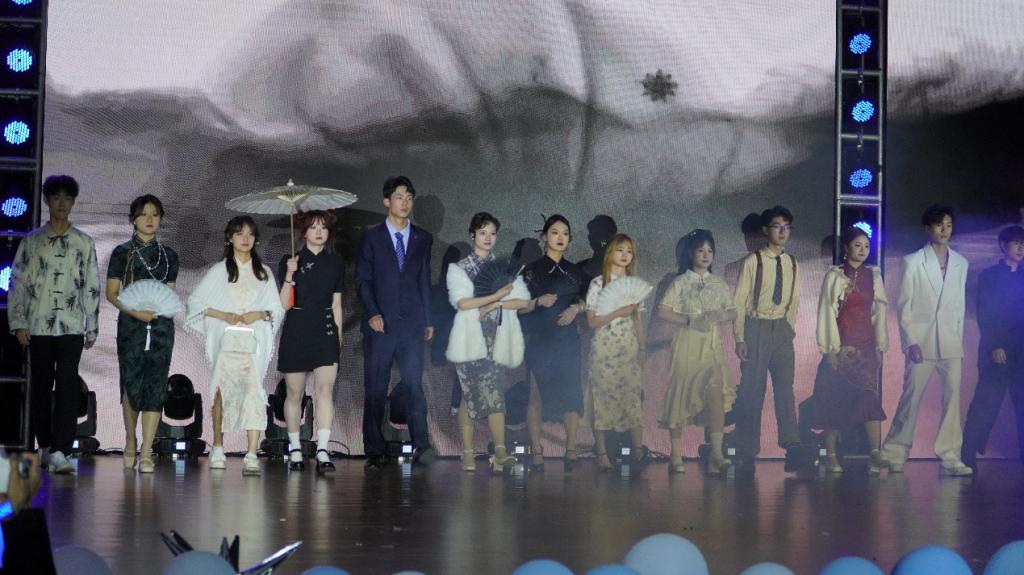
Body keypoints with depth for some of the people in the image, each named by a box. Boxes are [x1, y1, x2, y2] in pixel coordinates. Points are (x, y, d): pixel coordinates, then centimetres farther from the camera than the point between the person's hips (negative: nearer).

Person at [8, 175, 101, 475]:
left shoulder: (84, 243, 7)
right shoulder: (31, 241, 7)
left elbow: (92, 287, 7)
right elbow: (18, 283, 6)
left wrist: (92, 327, 5)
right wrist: (18, 323, -2)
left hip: (72, 327, -1)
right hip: (38, 326, 1)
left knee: (67, 387, -11)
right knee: (41, 387, 8)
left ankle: (60, 453, -16)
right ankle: (46, 446, 21)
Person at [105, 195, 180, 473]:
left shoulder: (168, 255, 12)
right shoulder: (122, 252, 4)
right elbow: (111, 293, 0)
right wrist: (135, 312, -16)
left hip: (160, 324, 2)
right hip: (130, 324, -2)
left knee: (155, 386, -6)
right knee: (131, 384, -1)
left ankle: (146, 453, -6)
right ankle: (130, 442, 23)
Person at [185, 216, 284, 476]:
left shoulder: (264, 273, 15)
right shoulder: (219, 271, 9)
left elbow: (277, 308, 14)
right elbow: (195, 301, 5)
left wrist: (260, 314, -7)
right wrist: (223, 315, -7)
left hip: (254, 342, 1)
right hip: (226, 340, -1)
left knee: (254, 392, -12)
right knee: (222, 391, 1)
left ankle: (252, 455, -17)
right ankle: (218, 447, 18)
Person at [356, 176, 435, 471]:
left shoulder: (423, 239, 13)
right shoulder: (372, 237, 6)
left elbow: (424, 281, 15)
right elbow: (362, 280, 3)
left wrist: (428, 320, 10)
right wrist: (372, 313, -10)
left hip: (412, 325, 1)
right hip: (380, 324, -1)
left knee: (415, 384, -8)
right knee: (375, 389, 0)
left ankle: (421, 446, -8)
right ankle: (375, 452, 4)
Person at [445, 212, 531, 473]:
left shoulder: (505, 267, 16)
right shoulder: (459, 268, 8)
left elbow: (523, 301, 4)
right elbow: (462, 303, -8)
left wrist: (493, 305, -9)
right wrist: (497, 295, -6)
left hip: (497, 340, 2)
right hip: (470, 340, -2)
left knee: (494, 393, -7)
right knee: (470, 395, -8)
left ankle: (500, 452, -15)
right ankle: (468, 454, -6)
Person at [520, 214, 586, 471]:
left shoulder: (574, 271, 12)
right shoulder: (533, 269, 2)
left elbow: (584, 301, 19)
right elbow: (520, 307, 0)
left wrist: (576, 308, -2)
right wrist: (538, 301, -17)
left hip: (568, 340, 3)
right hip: (540, 340, -3)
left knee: (571, 391, -3)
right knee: (537, 393, -3)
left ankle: (571, 448, 2)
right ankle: (536, 450, 3)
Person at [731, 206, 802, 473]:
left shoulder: (793, 265, 9)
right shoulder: (753, 262, -4)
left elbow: (794, 302, 16)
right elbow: (739, 301, -4)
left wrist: (790, 329, 6)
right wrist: (739, 338, -9)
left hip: (782, 330, 4)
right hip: (756, 328, -3)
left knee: (785, 388, -4)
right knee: (752, 389, -1)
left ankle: (792, 445, -9)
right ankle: (747, 452, 6)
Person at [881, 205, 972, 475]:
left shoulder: (960, 263, 12)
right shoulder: (913, 262, 1)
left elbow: (959, 306, 14)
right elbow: (904, 305, -1)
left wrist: (960, 343, 9)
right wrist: (910, 341, -9)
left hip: (951, 343, 3)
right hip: (921, 340, -3)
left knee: (953, 398, -3)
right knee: (911, 397, -3)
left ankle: (950, 458, 1)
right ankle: (893, 454, 6)